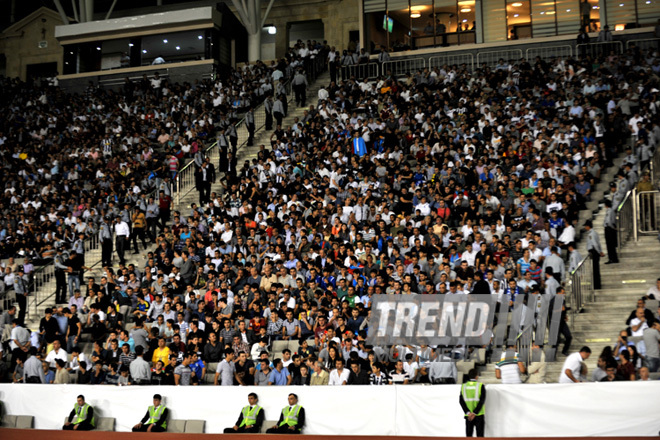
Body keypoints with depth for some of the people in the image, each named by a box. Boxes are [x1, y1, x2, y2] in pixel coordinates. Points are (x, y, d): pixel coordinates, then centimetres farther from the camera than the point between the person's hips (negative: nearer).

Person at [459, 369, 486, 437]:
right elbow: (481, 401, -13)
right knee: (480, 436, 2)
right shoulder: (481, 386, -5)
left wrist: (468, 412, -10)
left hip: (468, 415, 3)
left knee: (468, 435, 6)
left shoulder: (463, 386, 3)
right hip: (479, 415, -3)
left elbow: (461, 401, -4)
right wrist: (475, 413, -14)